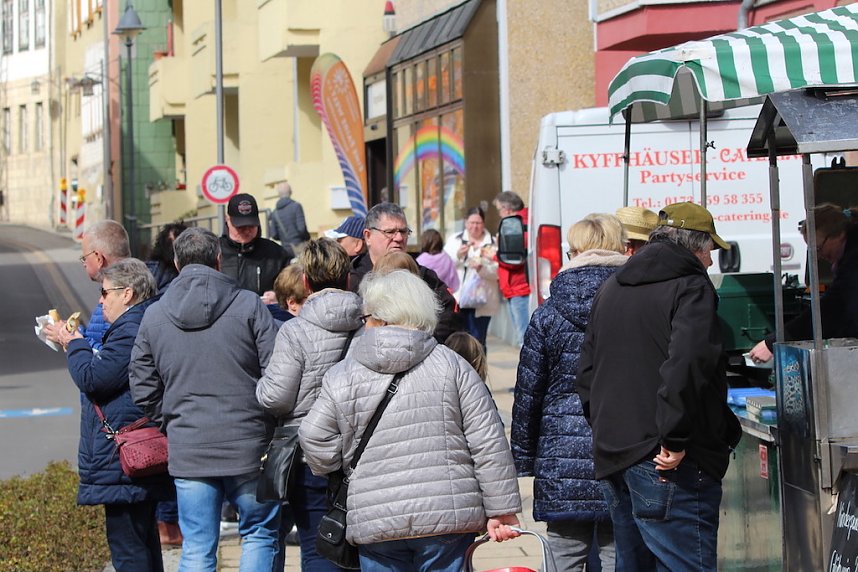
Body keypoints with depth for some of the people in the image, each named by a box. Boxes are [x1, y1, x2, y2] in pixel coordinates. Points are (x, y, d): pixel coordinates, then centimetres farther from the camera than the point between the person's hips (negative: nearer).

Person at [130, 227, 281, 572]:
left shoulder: (154, 315, 5)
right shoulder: (248, 305, -5)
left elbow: (144, 392, 6)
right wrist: (272, 425, 7)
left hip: (187, 451, 2)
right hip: (248, 446, -2)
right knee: (260, 535, 14)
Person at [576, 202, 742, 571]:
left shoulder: (611, 289, 19)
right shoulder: (691, 287, -7)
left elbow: (586, 372, 20)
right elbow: (686, 365, -24)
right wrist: (675, 439, -21)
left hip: (612, 456, 8)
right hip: (668, 466, -8)